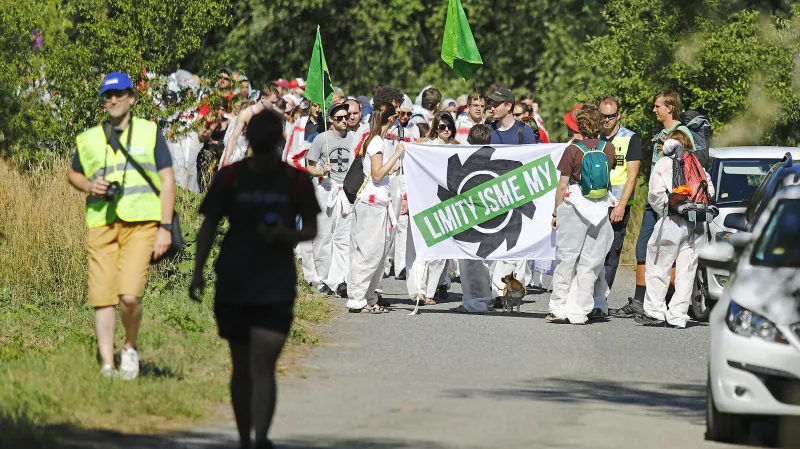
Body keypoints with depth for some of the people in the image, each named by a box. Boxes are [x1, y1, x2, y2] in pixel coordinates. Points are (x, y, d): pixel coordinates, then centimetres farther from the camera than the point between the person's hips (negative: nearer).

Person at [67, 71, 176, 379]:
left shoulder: (150, 133, 7)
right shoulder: (89, 139, 13)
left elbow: (167, 181, 6)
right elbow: (73, 173, 27)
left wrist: (166, 227, -2)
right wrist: (89, 185, 3)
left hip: (141, 224, -3)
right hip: (101, 224, 3)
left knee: (129, 294, -17)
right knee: (102, 298, -2)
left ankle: (130, 347, 9)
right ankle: (107, 366, 7)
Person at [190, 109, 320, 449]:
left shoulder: (296, 179, 1)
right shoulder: (230, 176, 2)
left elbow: (311, 230, 9)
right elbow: (209, 227, 7)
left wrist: (287, 235, -13)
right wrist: (199, 271, -3)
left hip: (276, 287, -2)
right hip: (232, 285, 2)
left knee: (263, 365, -14)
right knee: (242, 367, 10)